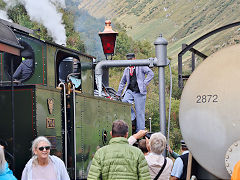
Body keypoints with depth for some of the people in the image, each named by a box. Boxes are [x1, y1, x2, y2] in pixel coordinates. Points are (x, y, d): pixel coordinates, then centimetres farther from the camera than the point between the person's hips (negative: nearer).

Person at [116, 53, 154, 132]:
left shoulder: (141, 66, 2)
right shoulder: (127, 69, 19)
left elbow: (151, 73, -3)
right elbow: (122, 82, 27)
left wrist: (144, 83, -10)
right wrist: (118, 94, 25)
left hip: (139, 92, -5)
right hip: (130, 91, 5)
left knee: (140, 112, -4)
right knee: (124, 102, -24)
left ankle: (140, 131, 1)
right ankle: (132, 118, -4)